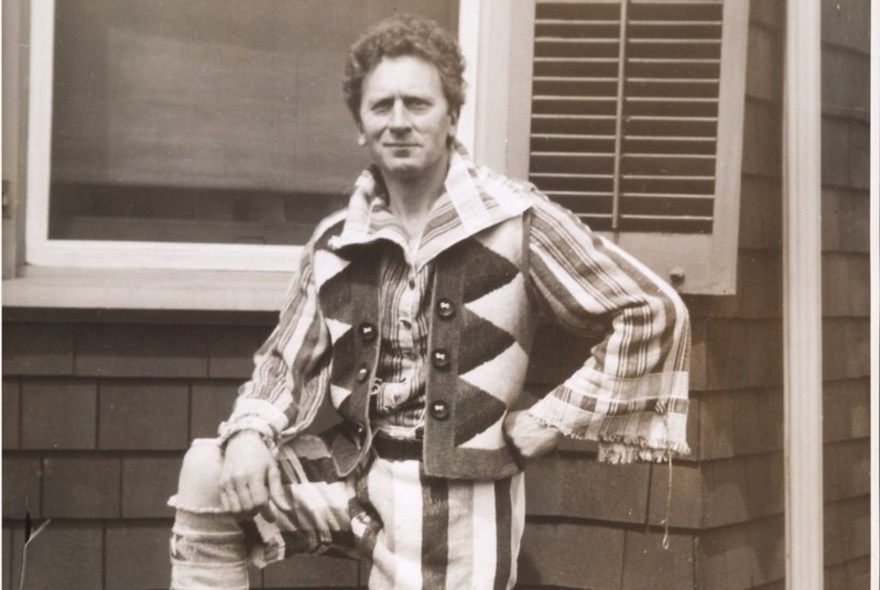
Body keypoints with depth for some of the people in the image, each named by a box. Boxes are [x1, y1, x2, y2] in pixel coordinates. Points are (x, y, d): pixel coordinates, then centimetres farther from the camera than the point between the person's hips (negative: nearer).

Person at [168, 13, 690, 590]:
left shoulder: (516, 220, -9)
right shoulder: (338, 240, 3)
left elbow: (654, 313, -7)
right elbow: (286, 361, 10)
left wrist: (548, 421, -8)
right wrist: (250, 431, -12)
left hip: (454, 496, -4)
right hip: (355, 469, 4)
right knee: (208, 474, -14)